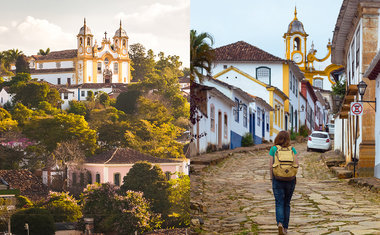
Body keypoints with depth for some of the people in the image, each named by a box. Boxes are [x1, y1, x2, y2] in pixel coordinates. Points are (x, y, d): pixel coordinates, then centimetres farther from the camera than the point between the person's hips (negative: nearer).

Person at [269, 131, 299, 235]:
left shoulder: (273, 149, -3)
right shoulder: (292, 149, 1)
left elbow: (271, 166, -4)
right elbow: (297, 164, -3)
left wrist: (271, 178, 5)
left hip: (278, 179, -2)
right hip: (290, 179, 2)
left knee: (279, 203, -1)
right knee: (287, 203, 13)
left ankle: (280, 223, -24)